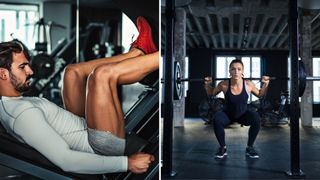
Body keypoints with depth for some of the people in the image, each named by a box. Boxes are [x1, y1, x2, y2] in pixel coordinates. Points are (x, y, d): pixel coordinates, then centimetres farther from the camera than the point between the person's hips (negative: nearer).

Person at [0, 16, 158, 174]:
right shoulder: (24, 113, -25)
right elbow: (65, 161, -33)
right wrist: (127, 163, -33)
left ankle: (139, 51, 16)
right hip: (106, 146, -10)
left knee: (73, 71, 11)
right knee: (103, 73, -25)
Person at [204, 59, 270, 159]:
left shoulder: (248, 85, -21)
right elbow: (211, 94, -3)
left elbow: (260, 94, 0)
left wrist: (265, 85, -15)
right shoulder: (224, 85, -23)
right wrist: (207, 85, -21)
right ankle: (222, 147, -9)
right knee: (217, 120, -33)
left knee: (256, 118, -30)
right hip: (228, 115, -1)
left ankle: (249, 147, -8)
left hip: (243, 114, 1)